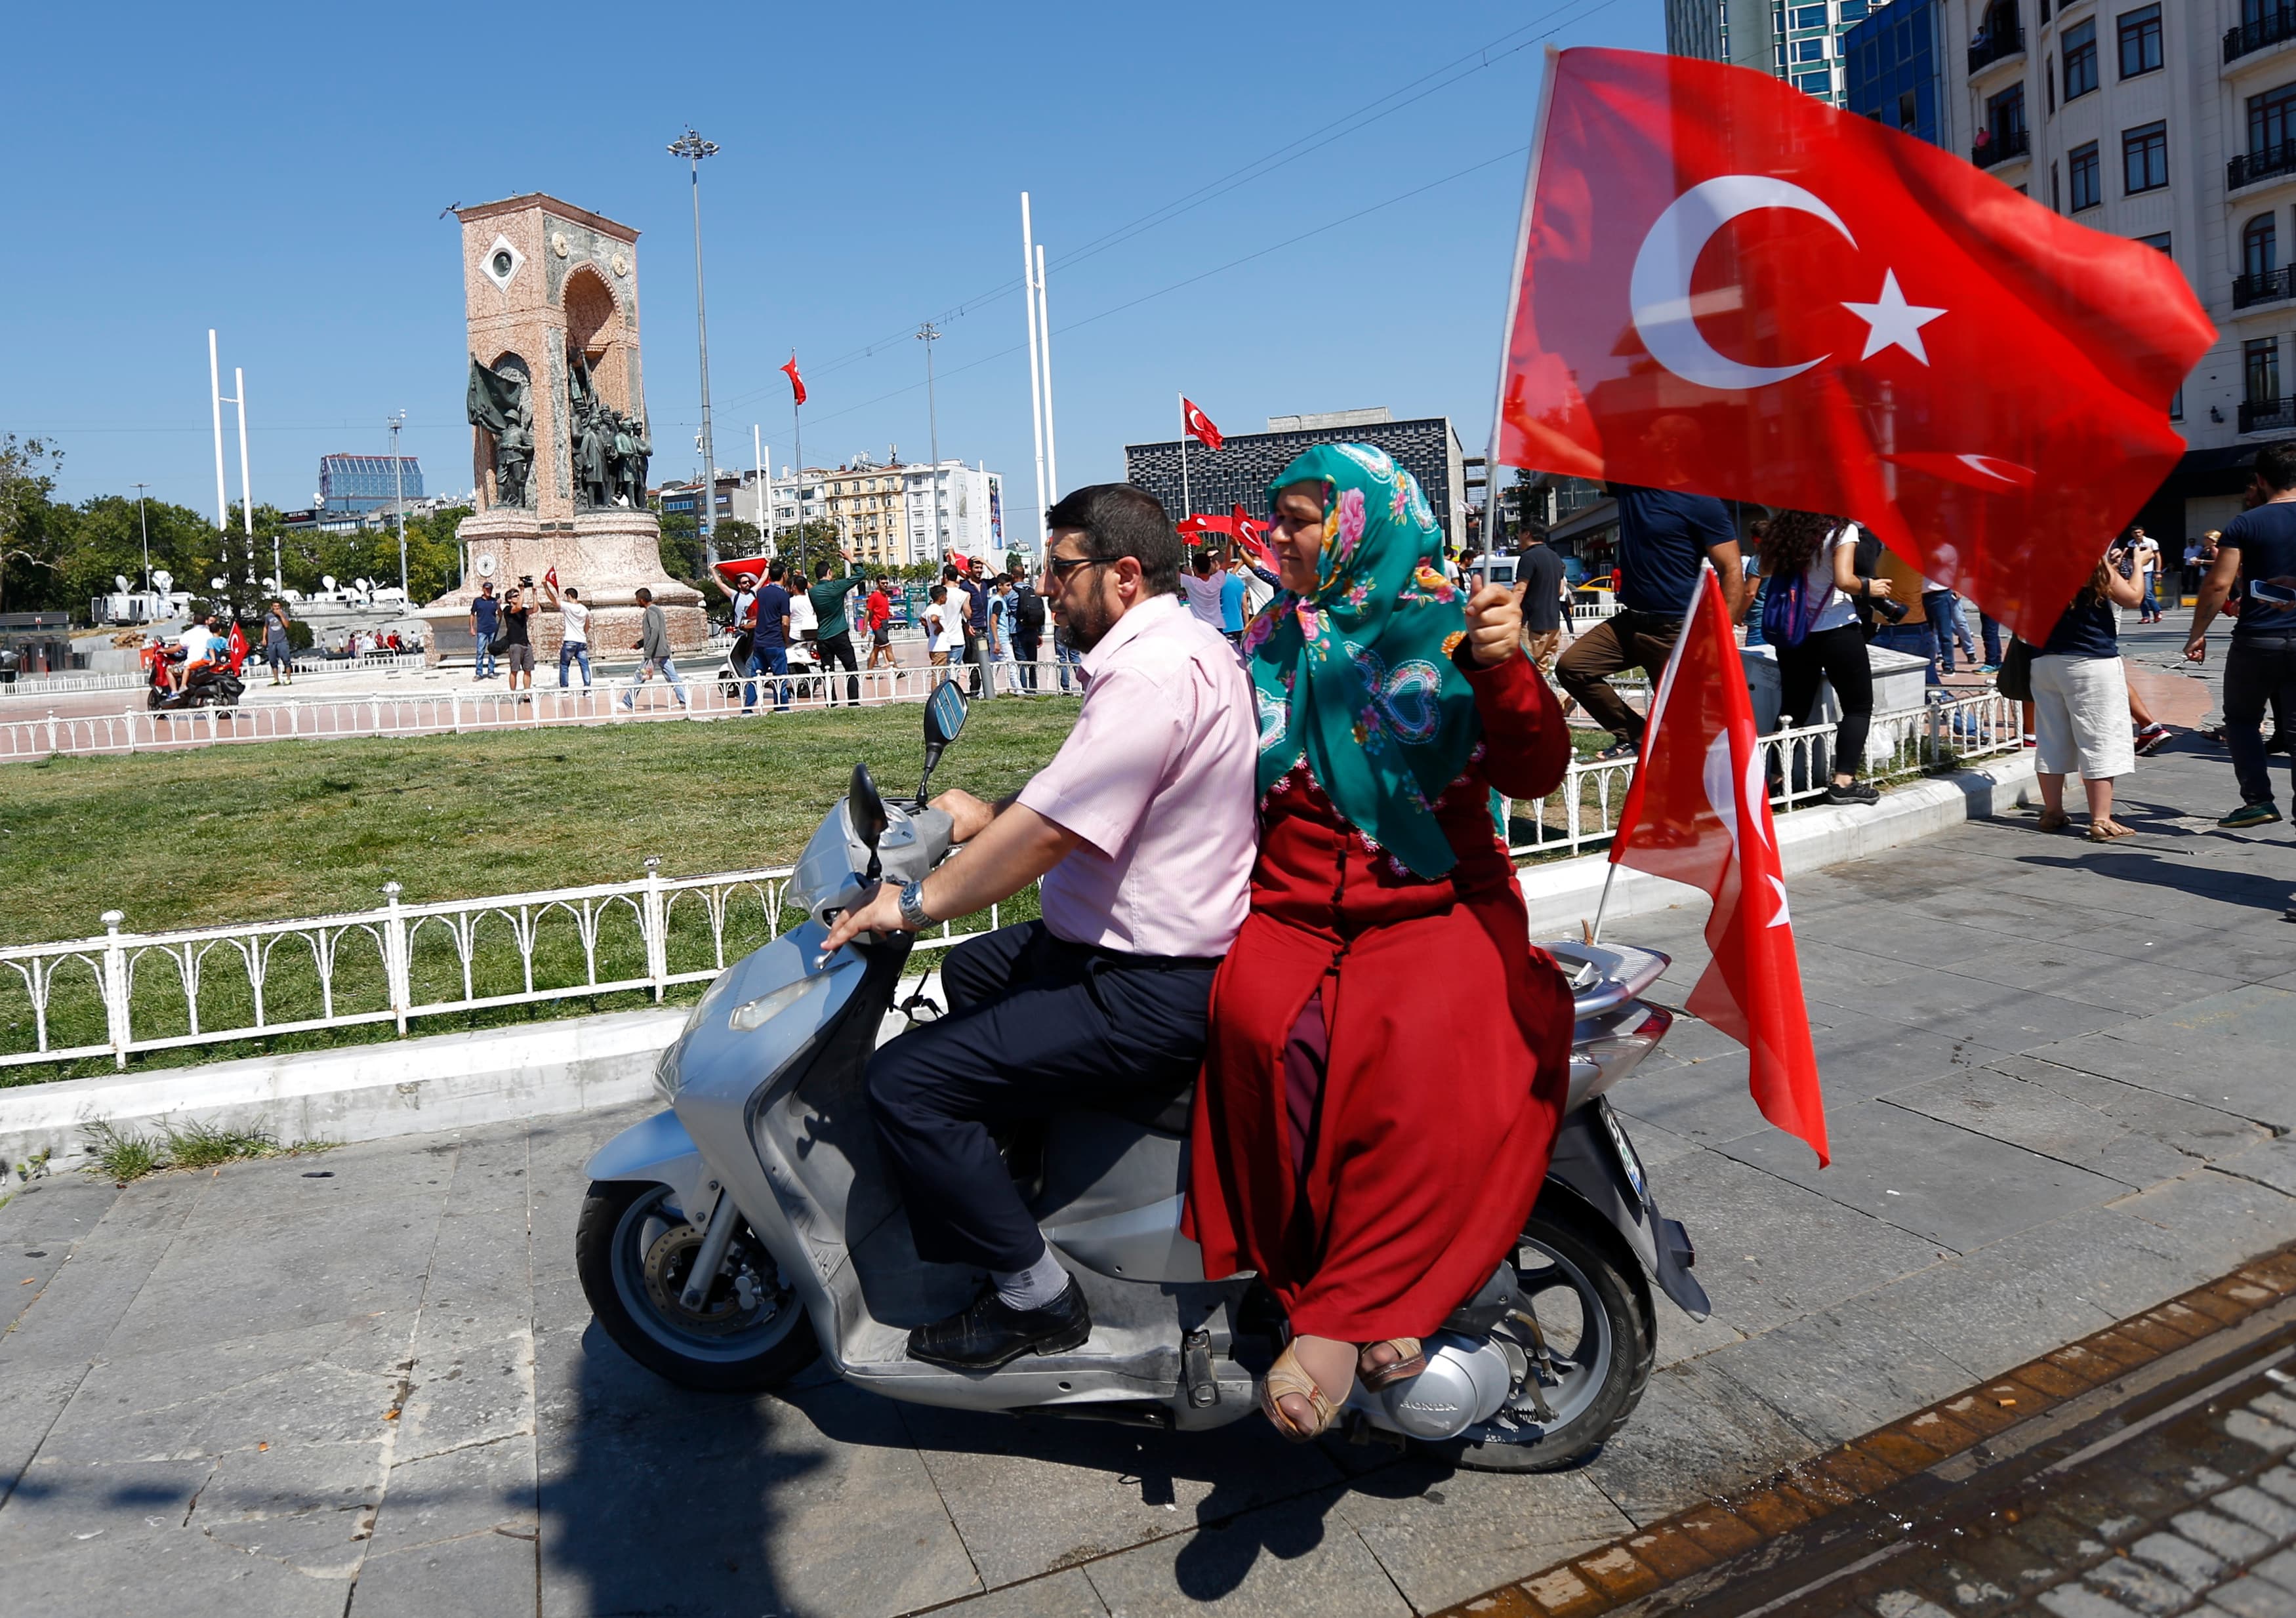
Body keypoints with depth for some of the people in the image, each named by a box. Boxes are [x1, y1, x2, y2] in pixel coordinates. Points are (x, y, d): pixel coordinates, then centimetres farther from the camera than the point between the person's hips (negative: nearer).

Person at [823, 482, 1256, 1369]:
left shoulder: (1150, 674, -23)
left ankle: (1033, 1294, 0)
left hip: (1151, 992, -11)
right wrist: (993, 820, 17)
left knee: (905, 1080, -13)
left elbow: (1048, 832, -26)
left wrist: (914, 903, -15)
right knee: (973, 969, 31)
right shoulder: (1190, 645, 12)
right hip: (1177, 940, 11)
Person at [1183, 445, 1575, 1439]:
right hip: (1290, 908, 4)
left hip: (1437, 907, -3)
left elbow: (1534, 775, -6)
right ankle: (1377, 1300, -19)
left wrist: (1503, 671, -21)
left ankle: (1334, 1319, -22)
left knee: (1417, 1050, -34)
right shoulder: (1264, 646, 18)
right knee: (1257, 1022, -29)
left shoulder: (1445, 628, 4)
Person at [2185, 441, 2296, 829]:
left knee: (2241, 718, 13)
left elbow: (2219, 584, -12)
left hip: (2257, 640, -3)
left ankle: (2259, 799, 4)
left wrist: (2197, 634, -4)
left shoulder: (2246, 524, -6)